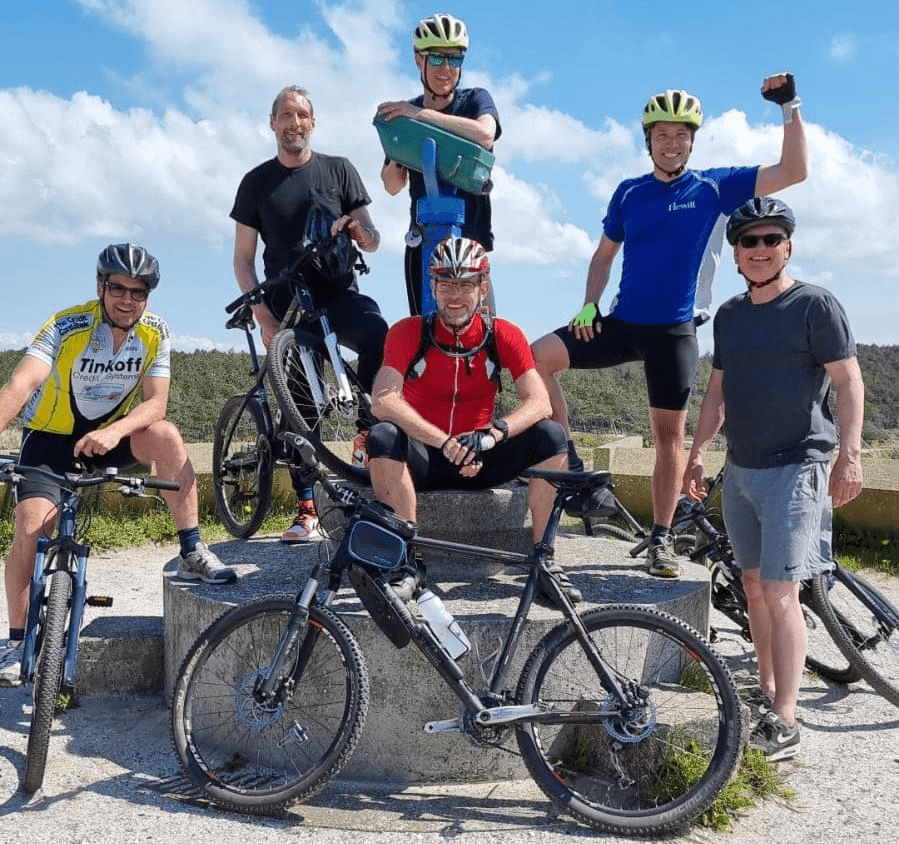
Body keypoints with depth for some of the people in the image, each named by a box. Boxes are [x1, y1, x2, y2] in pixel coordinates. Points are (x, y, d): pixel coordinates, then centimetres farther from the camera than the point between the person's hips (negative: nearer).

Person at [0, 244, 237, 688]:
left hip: (112, 432, 2)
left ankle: (192, 555, -19)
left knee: (166, 436, -28)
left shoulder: (155, 333, -13)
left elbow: (155, 402, -20)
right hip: (51, 437, -2)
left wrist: (114, 432, -39)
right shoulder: (68, 326, -23)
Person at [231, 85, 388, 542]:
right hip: (288, 306, 1)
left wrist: (360, 231, -19)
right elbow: (243, 258, 6)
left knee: (377, 333, -35)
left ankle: (367, 432, -19)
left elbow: (371, 238, 7)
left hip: (339, 295, -1)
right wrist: (264, 318, -7)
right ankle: (307, 511, 5)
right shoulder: (256, 181, 9)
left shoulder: (338, 169, 9)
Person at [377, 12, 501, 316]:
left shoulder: (475, 100, 0)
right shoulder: (402, 114, 6)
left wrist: (421, 114, -27)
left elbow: (484, 135, -24)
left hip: (471, 240, -2)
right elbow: (393, 186, 3)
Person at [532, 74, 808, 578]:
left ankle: (662, 539, 14)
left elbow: (793, 172, -4)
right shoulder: (629, 192, 8)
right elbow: (605, 254, 15)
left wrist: (791, 108, -12)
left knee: (670, 436, 1)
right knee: (536, 357, -16)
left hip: (674, 331, -2)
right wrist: (589, 305, 1)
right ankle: (568, 460, -4)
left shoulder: (714, 188, 1)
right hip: (621, 323, 2)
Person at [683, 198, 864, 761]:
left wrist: (850, 454, -19)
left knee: (780, 594, -9)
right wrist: (697, 452, 12)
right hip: (740, 470, 7)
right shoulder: (729, 315, 12)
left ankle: (784, 721, -2)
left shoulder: (815, 305, -6)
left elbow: (849, 381, -10)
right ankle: (767, 691, 27)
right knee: (754, 585, 13)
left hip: (794, 468, -6)